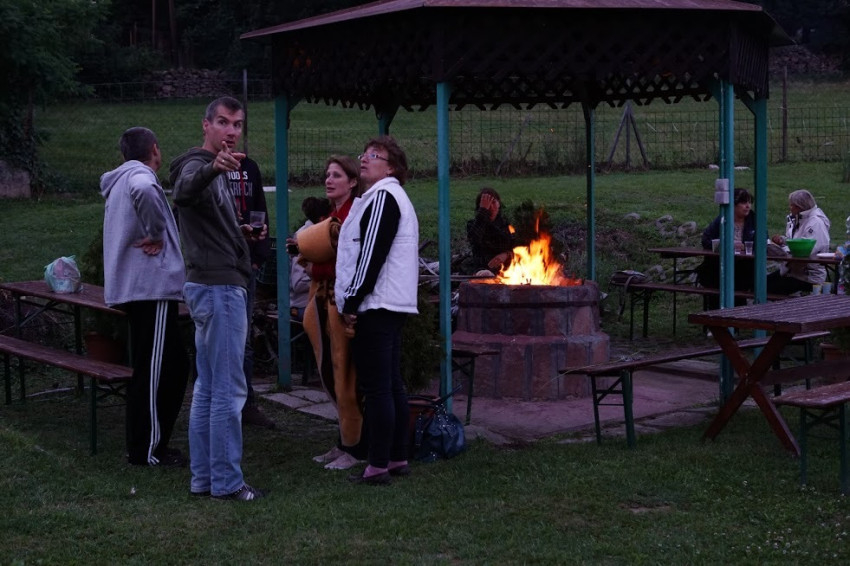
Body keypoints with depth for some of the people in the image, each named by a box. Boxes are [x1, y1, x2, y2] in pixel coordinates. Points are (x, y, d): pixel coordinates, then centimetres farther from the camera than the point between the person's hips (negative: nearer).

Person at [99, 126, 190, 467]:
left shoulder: (120, 181, 22)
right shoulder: (139, 176, -11)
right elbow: (144, 193, -35)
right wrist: (155, 233, -22)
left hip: (135, 287, 10)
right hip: (151, 286, -10)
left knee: (174, 365, 16)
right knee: (154, 371, -5)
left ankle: (147, 445, 21)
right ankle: (147, 451, 0)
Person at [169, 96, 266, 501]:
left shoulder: (217, 172, 19)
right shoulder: (198, 167, -13)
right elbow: (183, 192, -39)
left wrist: (242, 233, 15)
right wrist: (212, 167, -58)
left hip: (211, 287, 11)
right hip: (219, 288, -11)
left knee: (208, 388, 12)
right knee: (228, 389, -7)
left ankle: (203, 477, 19)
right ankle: (226, 481, -1)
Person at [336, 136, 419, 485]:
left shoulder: (383, 197, -11)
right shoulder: (389, 197, 23)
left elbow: (371, 254, -18)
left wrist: (351, 302, -15)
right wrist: (352, 301, 19)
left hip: (375, 307, -11)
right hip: (392, 307, 11)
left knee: (376, 389, -9)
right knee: (392, 385, 12)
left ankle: (378, 466, -7)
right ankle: (398, 458, 18)